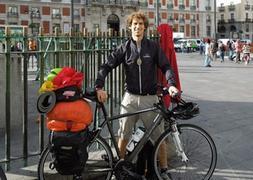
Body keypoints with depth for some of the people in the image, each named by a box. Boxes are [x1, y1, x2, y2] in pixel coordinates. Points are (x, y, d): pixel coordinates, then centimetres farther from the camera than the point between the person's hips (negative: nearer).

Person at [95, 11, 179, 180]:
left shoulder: (153, 46, 2)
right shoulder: (124, 48, 2)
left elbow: (166, 66, 0)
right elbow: (106, 66, -2)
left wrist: (171, 84, -18)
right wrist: (99, 87, -16)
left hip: (150, 98, 0)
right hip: (130, 98, 1)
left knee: (159, 137, 4)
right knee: (123, 136, 6)